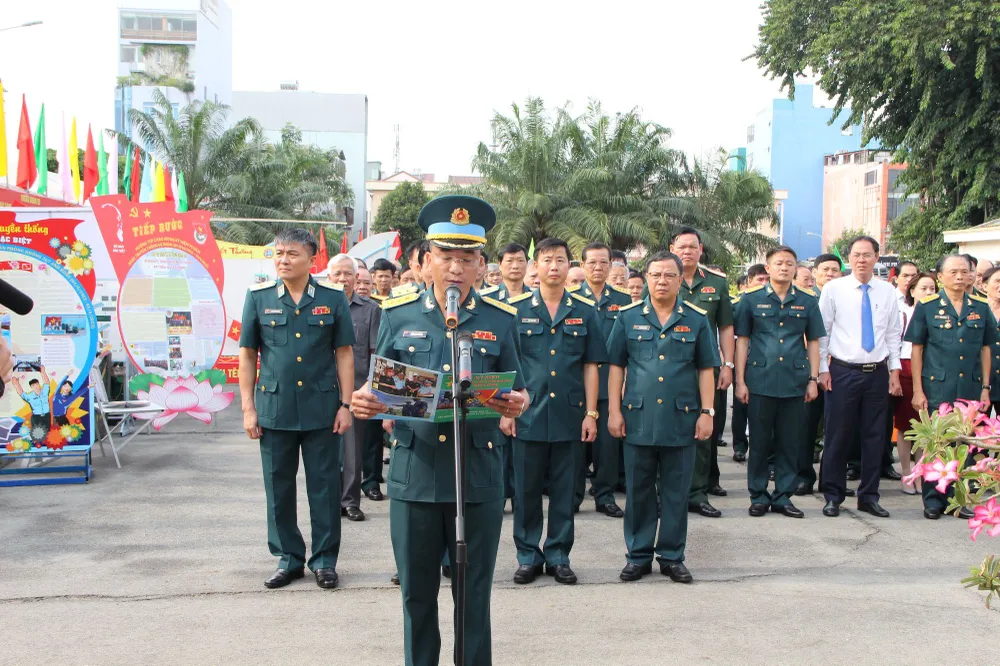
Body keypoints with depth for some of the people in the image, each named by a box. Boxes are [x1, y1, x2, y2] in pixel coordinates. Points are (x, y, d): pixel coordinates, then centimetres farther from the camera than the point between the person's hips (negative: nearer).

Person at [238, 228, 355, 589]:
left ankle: (325, 559, 18)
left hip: (322, 409, -1)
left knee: (324, 486, 5)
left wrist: (346, 404, -2)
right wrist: (248, 408, 1)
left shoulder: (333, 298, 1)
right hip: (274, 409, 1)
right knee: (279, 487, 8)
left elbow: (344, 353, 4)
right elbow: (247, 354, 5)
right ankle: (288, 557, 22)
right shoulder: (258, 297, 3)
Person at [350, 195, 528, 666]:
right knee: (417, 592, 11)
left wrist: (517, 404, -19)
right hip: (413, 471, 1)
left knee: (473, 593, 9)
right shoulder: (398, 314, 4)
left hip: (477, 472, 0)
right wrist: (364, 401, -15)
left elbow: (515, 392, 5)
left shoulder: (500, 319, 4)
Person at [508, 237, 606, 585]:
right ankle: (528, 555, 18)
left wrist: (591, 413, 1)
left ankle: (558, 556, 19)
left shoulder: (585, 311, 5)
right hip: (527, 413, -1)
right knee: (526, 489, 6)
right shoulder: (516, 308, 2)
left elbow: (591, 365, 6)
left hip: (569, 414, 1)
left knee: (564, 490, 8)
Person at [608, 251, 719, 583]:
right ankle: (638, 556, 18)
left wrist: (707, 412, 0)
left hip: (682, 420, 0)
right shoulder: (628, 317, 4)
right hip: (638, 419, 0)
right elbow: (616, 366, 6)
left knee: (676, 492, 7)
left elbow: (706, 369, 7)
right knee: (638, 491, 7)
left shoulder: (697, 320, 5)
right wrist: (614, 410, 0)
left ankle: (672, 556, 19)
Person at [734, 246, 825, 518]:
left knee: (790, 442, 6)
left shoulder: (807, 302, 8)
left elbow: (813, 342, 11)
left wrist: (813, 379, 4)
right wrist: (740, 381, -3)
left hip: (794, 382, 2)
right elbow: (742, 341, 3)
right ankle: (758, 495, 15)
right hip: (760, 381, -2)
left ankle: (783, 496, 16)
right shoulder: (751, 300, 3)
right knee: (760, 442, 4)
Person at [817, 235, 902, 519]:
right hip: (843, 372, -3)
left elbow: (893, 334, 10)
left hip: (877, 373, 3)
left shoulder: (888, 292, 6)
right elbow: (822, 332, 0)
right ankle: (833, 496, 13)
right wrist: (822, 369, -4)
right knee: (838, 436, 1)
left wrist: (894, 371, 5)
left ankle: (869, 496, 19)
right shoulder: (833, 289, -2)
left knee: (875, 437, 8)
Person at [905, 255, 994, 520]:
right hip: (936, 386, -3)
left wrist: (985, 388, 7)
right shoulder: (927, 306, -1)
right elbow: (916, 349, 0)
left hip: (970, 387, 3)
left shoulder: (981, 307, 6)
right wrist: (917, 389, -4)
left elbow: (985, 348, 11)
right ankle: (933, 499, 14)